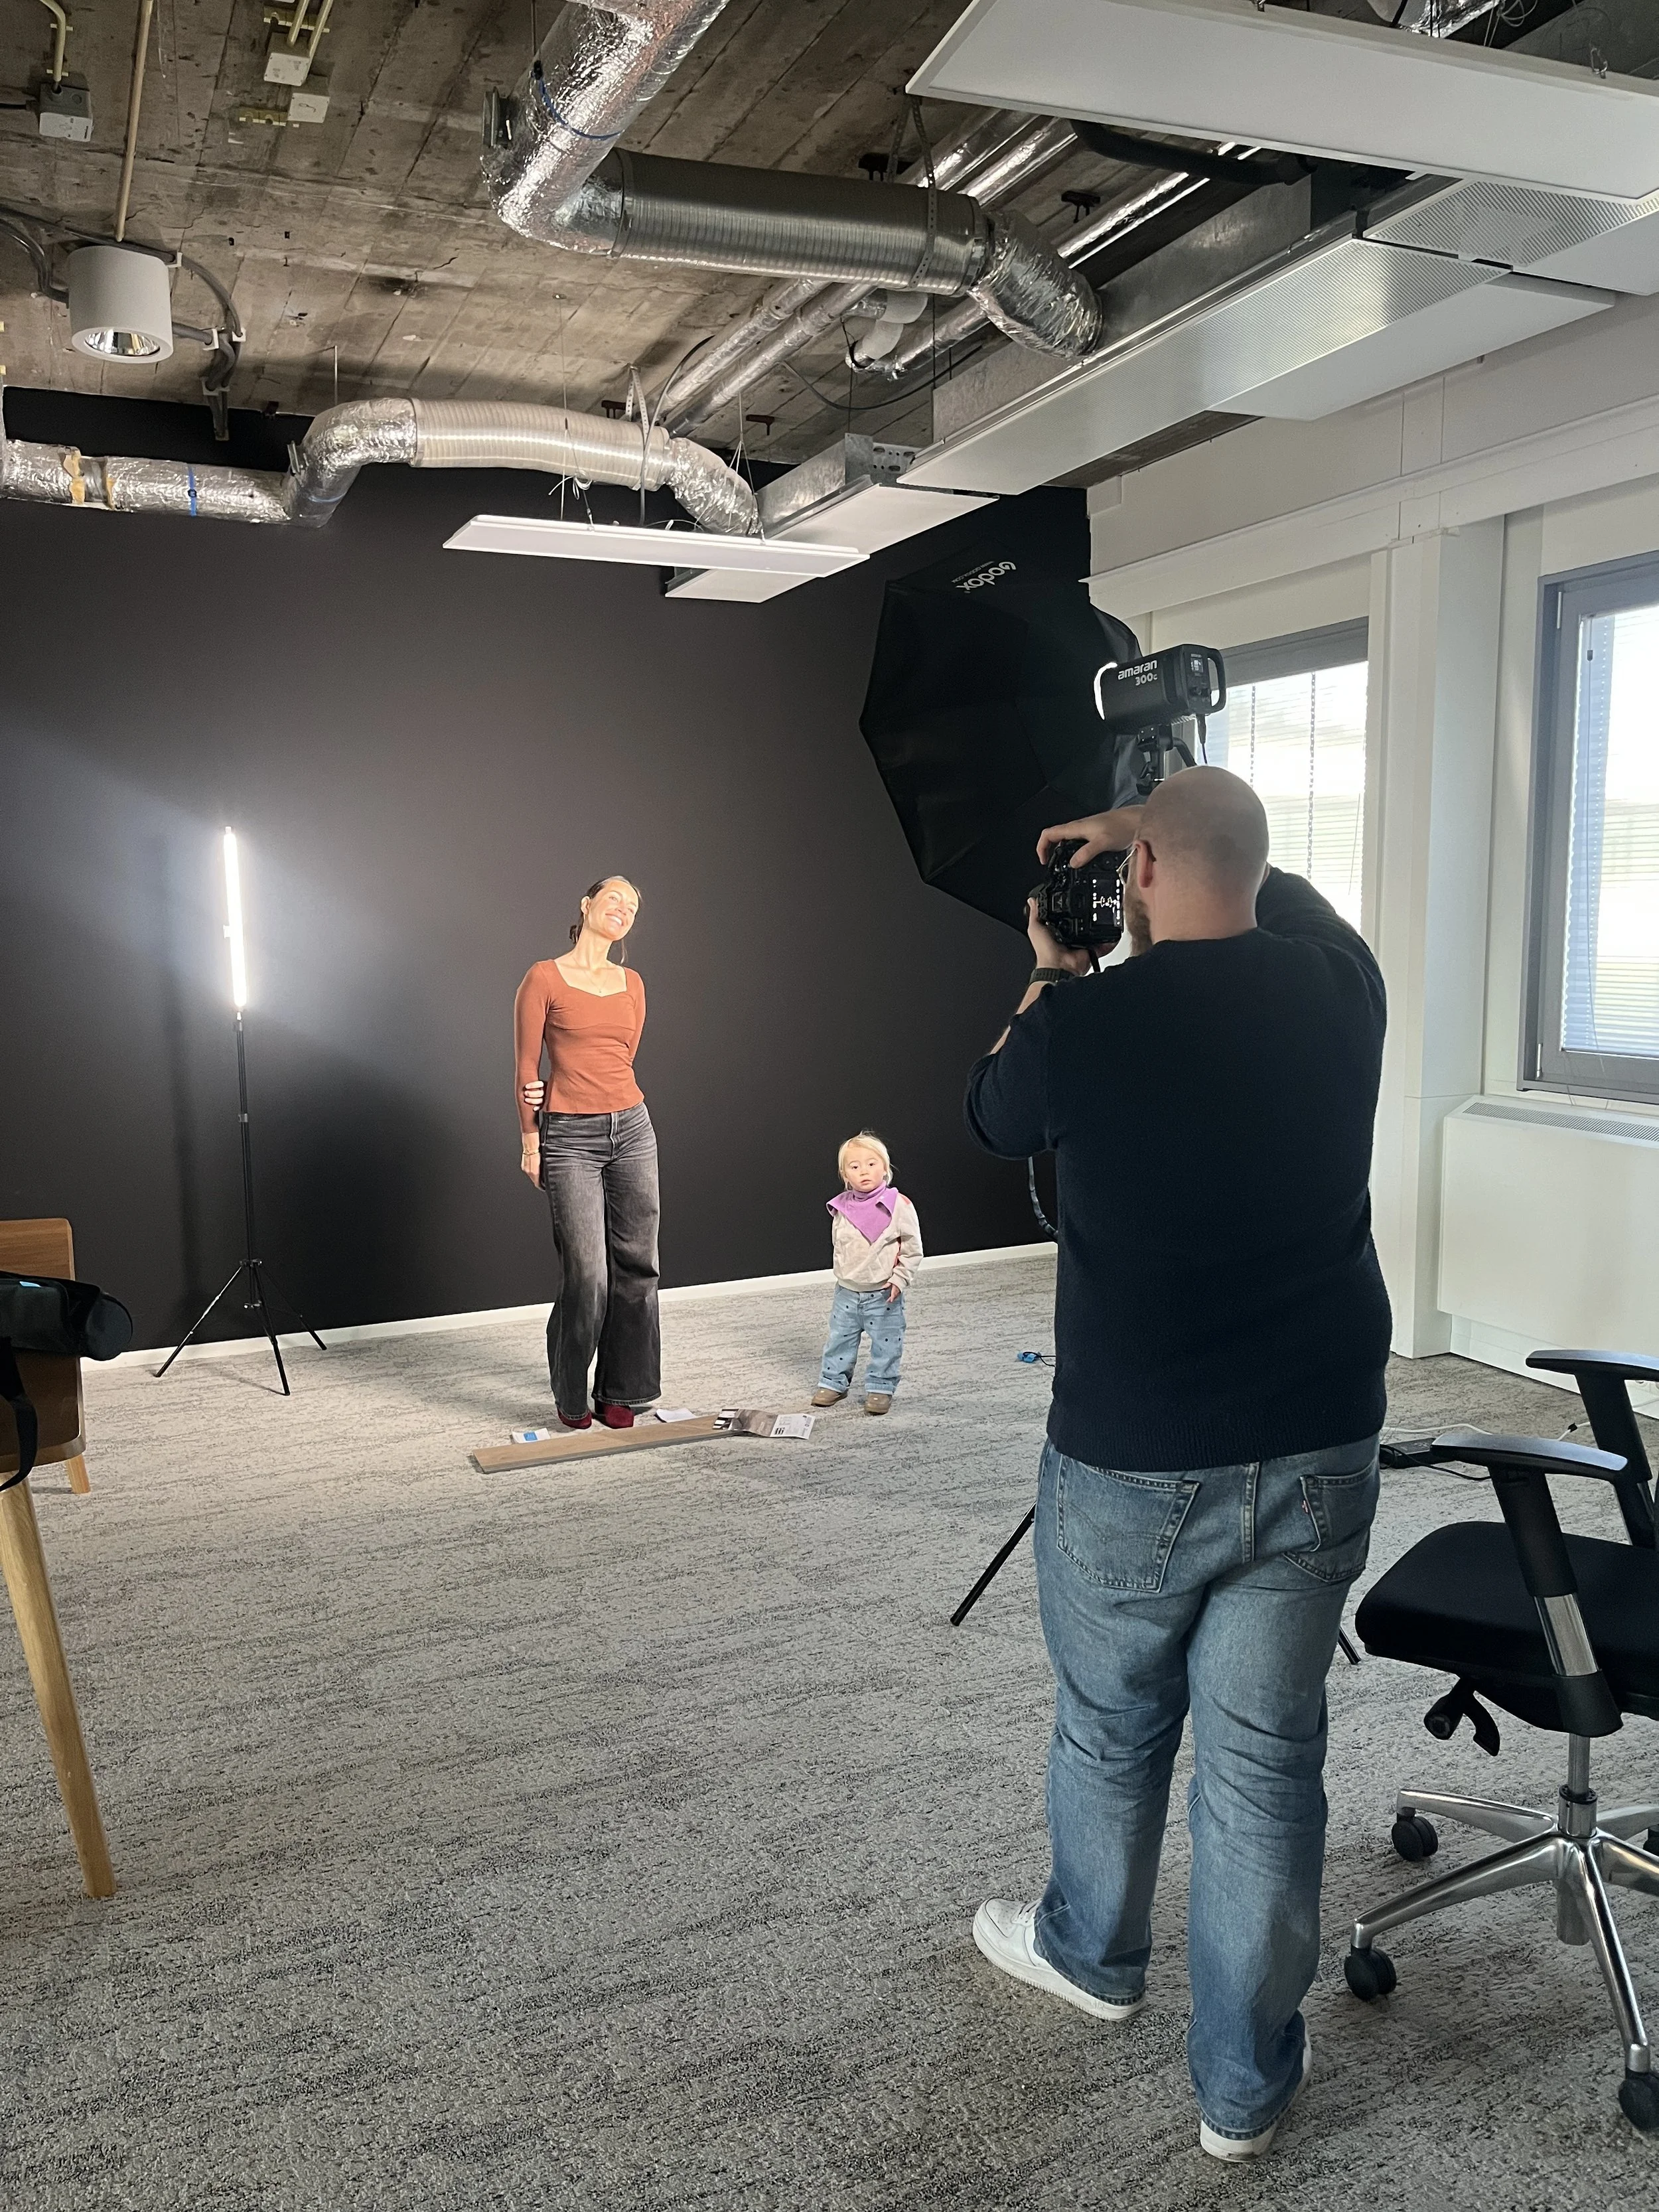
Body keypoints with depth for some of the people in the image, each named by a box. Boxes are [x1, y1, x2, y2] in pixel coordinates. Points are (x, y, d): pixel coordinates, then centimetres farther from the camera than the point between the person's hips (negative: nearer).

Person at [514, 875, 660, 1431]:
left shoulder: (632, 984, 11)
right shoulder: (544, 978, -3)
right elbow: (528, 1070, -1)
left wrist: (557, 1092, 2)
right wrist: (530, 1141, -1)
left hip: (631, 1129, 5)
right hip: (571, 1139, -5)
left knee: (636, 1266, 6)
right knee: (587, 1277, -7)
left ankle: (621, 1393, 20)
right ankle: (571, 1397, 14)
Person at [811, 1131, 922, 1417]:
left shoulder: (898, 1205, -14)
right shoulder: (841, 1208, -2)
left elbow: (912, 1248, -9)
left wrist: (899, 1280, -13)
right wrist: (843, 1275, 12)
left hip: (883, 1295, -4)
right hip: (847, 1292, 4)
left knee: (886, 1345, 6)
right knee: (839, 1340, 13)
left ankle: (880, 1388, 20)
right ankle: (833, 1383, 28)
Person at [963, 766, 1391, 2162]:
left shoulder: (1081, 1022, -15)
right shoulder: (1339, 984, -4)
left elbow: (995, 1121, 8)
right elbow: (1285, 897, 21)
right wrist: (1165, 841, 28)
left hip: (1132, 1467, -2)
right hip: (1319, 1456, 3)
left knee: (1110, 1731, 21)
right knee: (1267, 1761, 14)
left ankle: (1092, 1955, 47)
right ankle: (1246, 2084, 29)